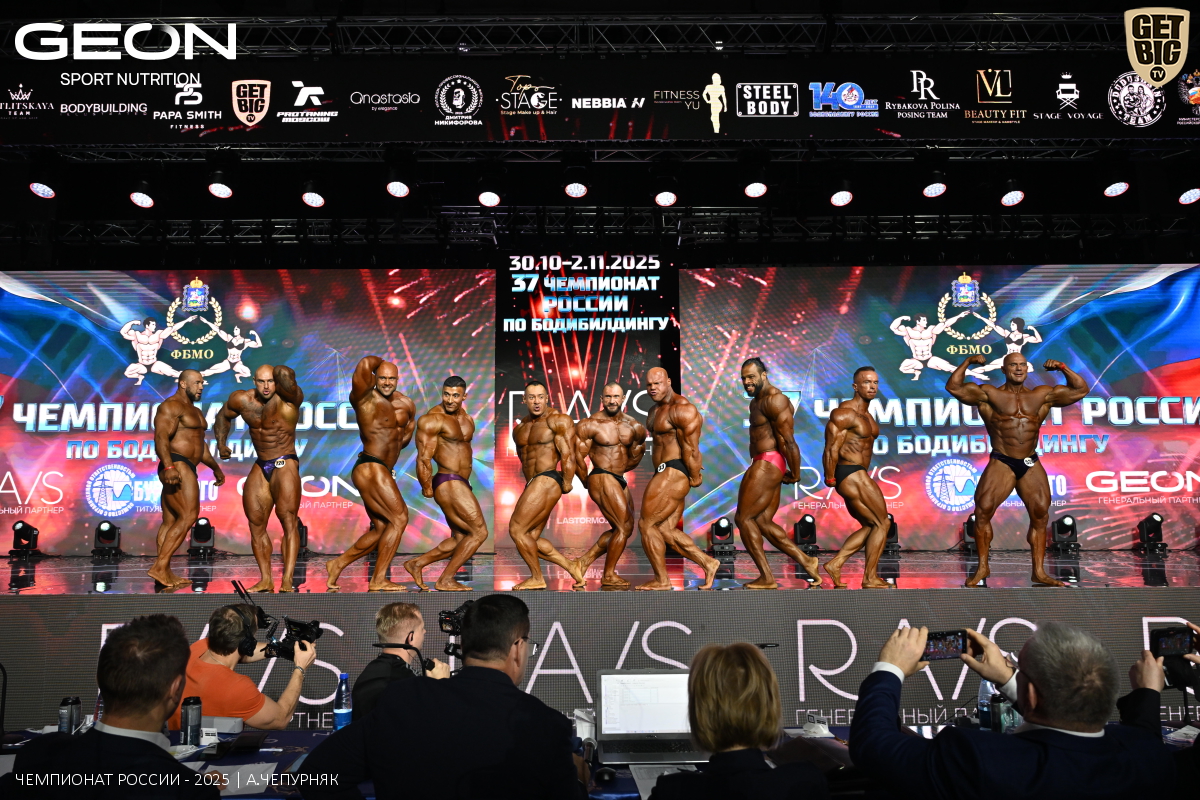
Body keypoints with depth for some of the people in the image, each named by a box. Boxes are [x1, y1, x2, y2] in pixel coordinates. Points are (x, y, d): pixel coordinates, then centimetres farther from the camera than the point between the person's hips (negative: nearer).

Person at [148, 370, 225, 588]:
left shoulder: (194, 411, 25)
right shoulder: (171, 406, -7)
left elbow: (200, 443, 33)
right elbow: (161, 437, -20)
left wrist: (215, 467, 34)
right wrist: (168, 466, -32)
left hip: (186, 469, 10)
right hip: (176, 466, -10)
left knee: (170, 522, 6)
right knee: (188, 516, -18)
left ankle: (165, 574, 4)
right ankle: (159, 566, -20)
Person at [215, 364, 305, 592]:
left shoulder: (289, 398, -14)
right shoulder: (241, 400, 2)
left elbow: (285, 376, -35)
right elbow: (223, 416, 22)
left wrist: (281, 374, -14)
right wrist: (221, 443, 14)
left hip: (285, 464, -6)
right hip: (261, 467, 6)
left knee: (289, 520, -16)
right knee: (256, 524, 7)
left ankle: (287, 581, -19)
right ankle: (265, 580, 15)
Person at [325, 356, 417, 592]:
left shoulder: (407, 404, 13)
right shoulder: (365, 398, -9)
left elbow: (405, 435, 29)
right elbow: (365, 365, -26)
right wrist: (378, 361, -6)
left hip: (384, 471, 9)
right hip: (370, 469, -9)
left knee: (381, 529, 15)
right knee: (399, 518, -12)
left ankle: (337, 564, 28)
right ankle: (378, 580, -6)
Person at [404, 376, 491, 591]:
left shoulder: (466, 418, 13)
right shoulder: (432, 420, -14)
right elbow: (423, 458, -15)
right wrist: (427, 488, -7)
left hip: (461, 484, 9)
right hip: (448, 484, -9)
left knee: (459, 539, 13)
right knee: (479, 532, -7)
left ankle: (416, 564, 23)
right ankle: (445, 581, 0)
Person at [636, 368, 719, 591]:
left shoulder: (681, 409, -16)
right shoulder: (656, 410, 15)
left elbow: (690, 448, -16)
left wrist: (694, 476, -7)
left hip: (674, 474, -10)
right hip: (666, 473, 10)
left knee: (646, 524, -7)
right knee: (666, 529, 9)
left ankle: (661, 580, 2)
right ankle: (708, 563, 13)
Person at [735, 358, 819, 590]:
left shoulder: (774, 400, -13)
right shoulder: (755, 402, 19)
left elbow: (789, 441, -17)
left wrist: (795, 474, -11)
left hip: (767, 465, -10)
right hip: (763, 466, 10)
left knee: (743, 518, -6)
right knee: (763, 522, 10)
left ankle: (766, 578, -2)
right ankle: (806, 561, 12)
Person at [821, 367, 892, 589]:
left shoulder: (866, 415, 17)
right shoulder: (845, 413, -14)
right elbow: (831, 448, -19)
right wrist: (830, 479, -15)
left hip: (858, 475, 10)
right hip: (851, 474, -10)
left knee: (870, 526, 16)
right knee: (882, 523, -2)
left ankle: (835, 564, 12)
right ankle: (870, 579, 5)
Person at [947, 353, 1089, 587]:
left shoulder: (1043, 395, 11)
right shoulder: (989, 394, 2)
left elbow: (1080, 391, 12)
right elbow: (953, 387, -6)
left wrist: (1063, 368, 4)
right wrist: (967, 362, -8)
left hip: (1031, 465, 3)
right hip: (1001, 464, -3)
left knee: (1040, 515, 1)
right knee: (983, 511, -11)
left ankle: (1039, 572, 12)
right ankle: (982, 568, 1)